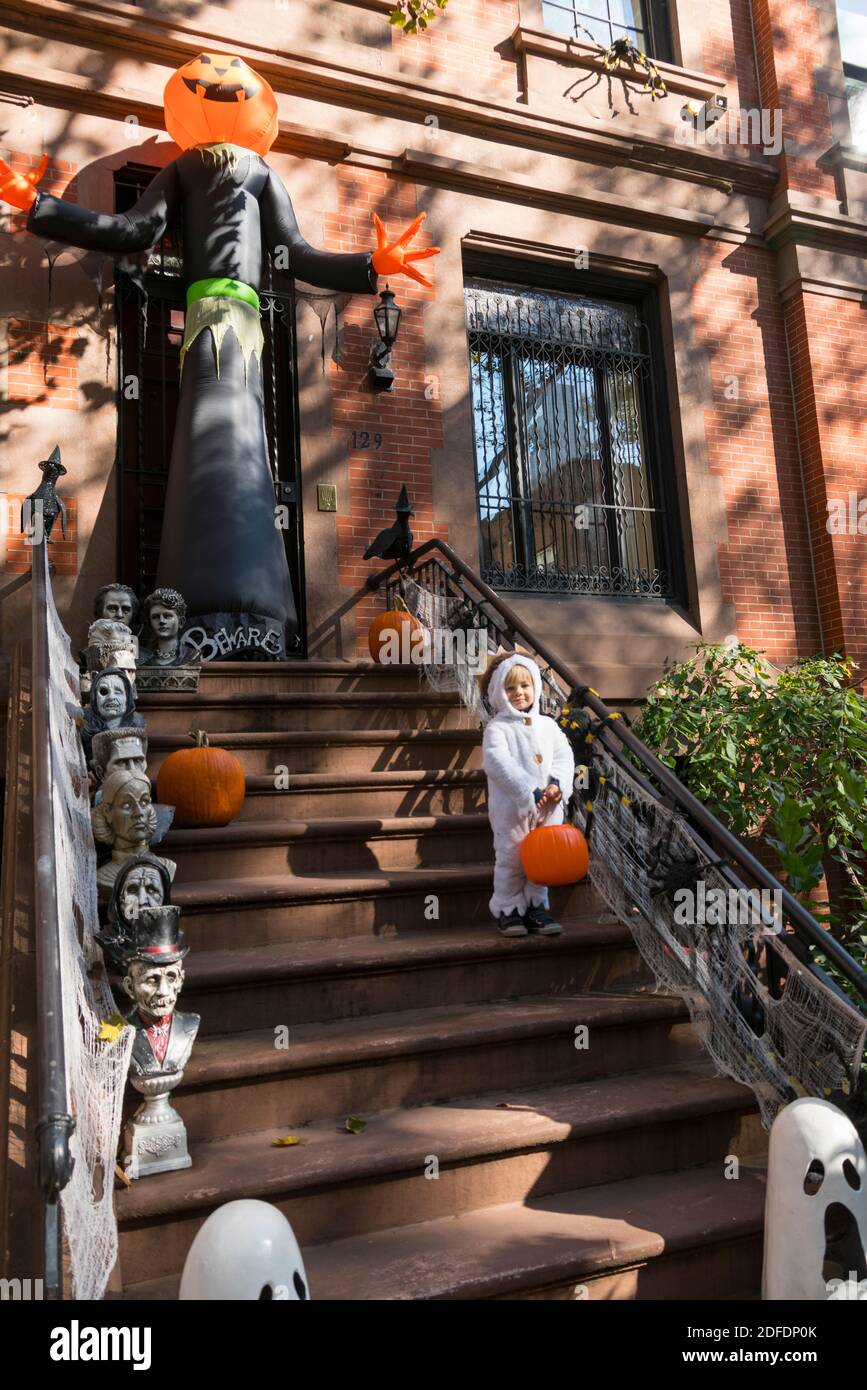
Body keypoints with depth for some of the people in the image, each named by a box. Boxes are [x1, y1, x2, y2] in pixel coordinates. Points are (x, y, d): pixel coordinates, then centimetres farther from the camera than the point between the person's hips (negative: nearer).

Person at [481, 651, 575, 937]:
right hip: (511, 807, -5)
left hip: (547, 807, 5)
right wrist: (530, 792, -24)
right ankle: (508, 910, 17)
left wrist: (558, 784, -15)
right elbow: (498, 764, -19)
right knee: (511, 858, 2)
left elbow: (564, 756, 5)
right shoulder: (497, 728, -6)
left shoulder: (547, 725, 10)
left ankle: (536, 907, 26)